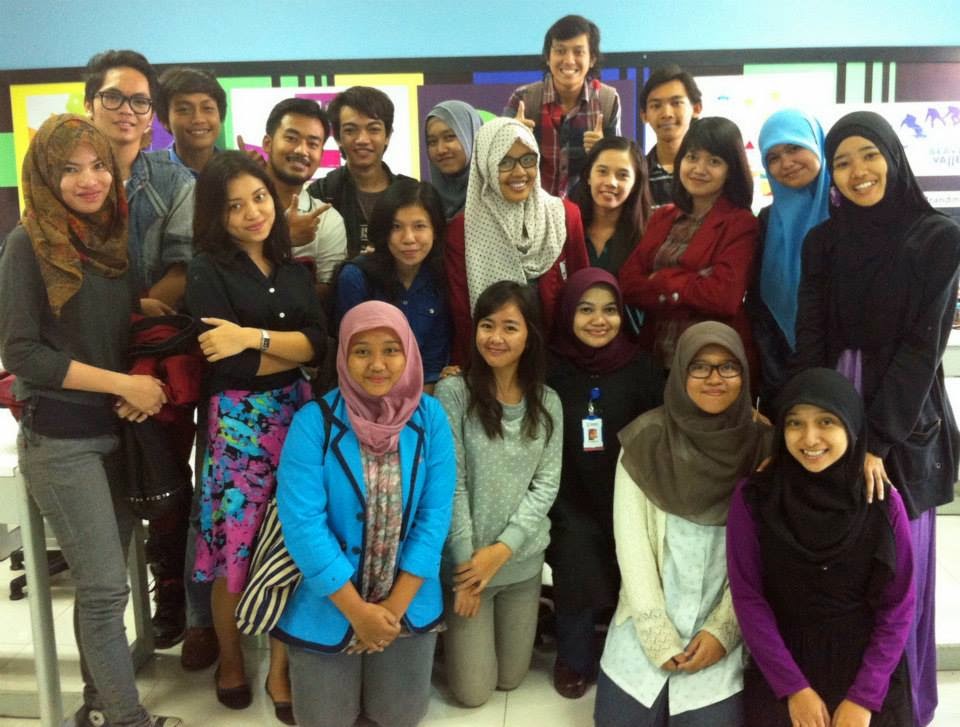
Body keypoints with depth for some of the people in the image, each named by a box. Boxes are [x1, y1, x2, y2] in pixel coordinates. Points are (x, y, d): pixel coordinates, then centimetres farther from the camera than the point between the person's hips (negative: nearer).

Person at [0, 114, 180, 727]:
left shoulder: (116, 237, 7)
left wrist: (146, 386, -4)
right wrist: (124, 384, -16)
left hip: (117, 430, 6)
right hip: (61, 439, -6)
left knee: (100, 580, 15)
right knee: (106, 585, -3)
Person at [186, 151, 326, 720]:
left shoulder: (293, 267, 9)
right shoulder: (209, 271, -5)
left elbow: (319, 342, -4)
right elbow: (224, 364, -14)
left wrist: (255, 337, -17)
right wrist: (293, 348, -6)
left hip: (296, 414, 4)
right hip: (237, 423, -4)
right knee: (236, 546, 5)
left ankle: (281, 668, 23)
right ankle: (231, 659, 30)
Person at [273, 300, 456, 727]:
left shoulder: (430, 417, -8)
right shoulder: (314, 421, -16)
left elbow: (435, 514, -8)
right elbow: (302, 522, -19)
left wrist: (397, 603, -12)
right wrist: (357, 610, -17)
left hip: (409, 601, 2)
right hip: (329, 602, -1)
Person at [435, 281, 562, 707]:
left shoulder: (547, 403, 0)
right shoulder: (453, 393, -13)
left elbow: (547, 485, -3)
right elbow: (449, 485, -13)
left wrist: (502, 549, -14)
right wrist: (467, 560, -13)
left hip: (523, 561, 4)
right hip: (463, 560, -3)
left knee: (510, 679, 18)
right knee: (472, 692, 7)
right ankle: (449, 635, 35)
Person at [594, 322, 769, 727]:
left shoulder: (761, 447, -1)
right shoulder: (646, 440, -4)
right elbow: (630, 538, -5)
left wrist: (723, 630, -7)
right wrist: (657, 633, -9)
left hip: (719, 633, 0)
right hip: (644, 630, 0)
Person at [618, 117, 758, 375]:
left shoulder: (742, 225, -8)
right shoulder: (661, 217, 9)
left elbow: (724, 297, -20)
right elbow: (628, 284, -1)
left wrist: (661, 280, -8)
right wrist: (692, 287, -14)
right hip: (655, 355, 5)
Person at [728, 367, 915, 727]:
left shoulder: (884, 504, -8)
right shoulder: (753, 498, -11)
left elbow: (898, 606, -5)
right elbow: (748, 597, -9)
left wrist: (864, 697, -10)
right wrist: (793, 687, -12)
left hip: (869, 676, 1)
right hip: (779, 677, -1)